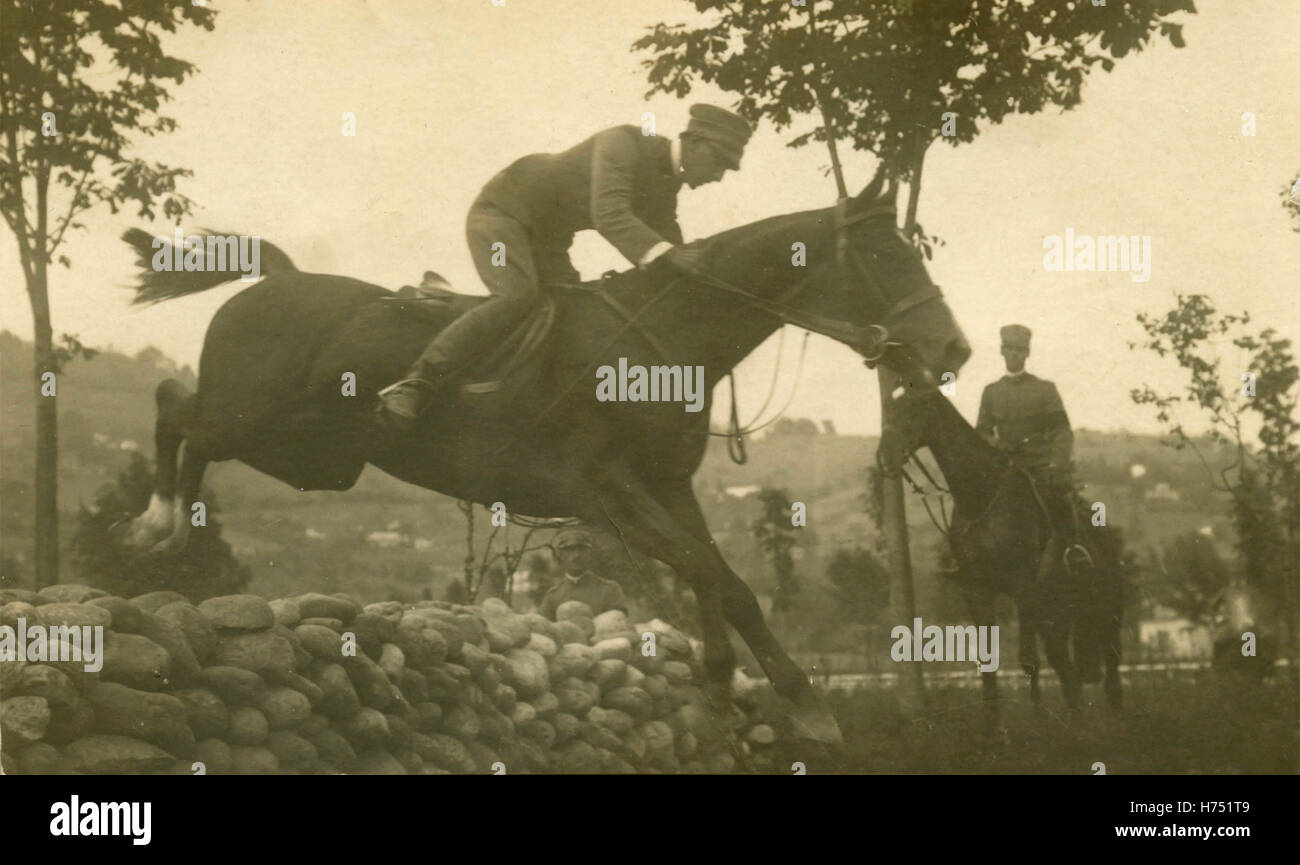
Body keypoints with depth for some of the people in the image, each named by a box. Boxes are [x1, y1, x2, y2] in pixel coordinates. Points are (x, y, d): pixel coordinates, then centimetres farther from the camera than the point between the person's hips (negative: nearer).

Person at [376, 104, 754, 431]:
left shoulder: (667, 184, 4)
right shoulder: (622, 143, -24)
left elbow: (668, 257, 8)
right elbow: (609, 215, -39)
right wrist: (666, 254, -50)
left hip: (548, 238, 9)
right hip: (503, 212, -9)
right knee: (518, 297, -30)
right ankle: (413, 386, -32)